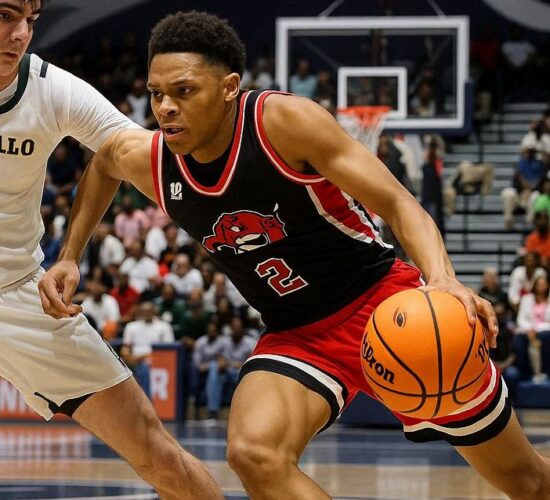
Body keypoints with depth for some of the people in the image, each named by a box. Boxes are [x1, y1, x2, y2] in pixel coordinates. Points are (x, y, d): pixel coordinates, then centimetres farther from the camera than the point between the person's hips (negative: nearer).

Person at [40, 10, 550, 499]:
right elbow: (104, 162, 20)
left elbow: (399, 205, -23)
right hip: (295, 335, 4)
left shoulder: (285, 121, -22)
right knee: (254, 456, -29)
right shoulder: (147, 160, -7)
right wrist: (69, 258, 13)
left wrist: (443, 281, -41)